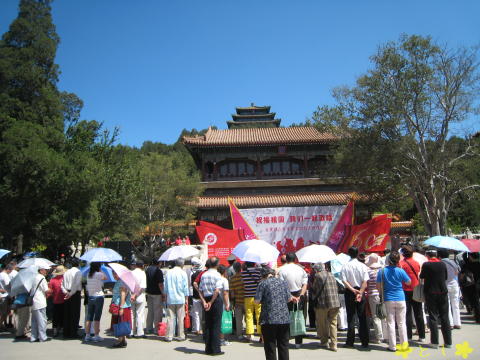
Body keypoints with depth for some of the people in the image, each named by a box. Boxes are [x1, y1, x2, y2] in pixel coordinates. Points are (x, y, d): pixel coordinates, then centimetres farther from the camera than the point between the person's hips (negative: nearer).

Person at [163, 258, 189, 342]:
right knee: (180, 318, 5)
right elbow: (185, 287, -2)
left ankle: (169, 336, 7)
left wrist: (165, 297, 19)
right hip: (180, 299, -2)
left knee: (170, 318, 5)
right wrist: (186, 298, 7)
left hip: (170, 299, 2)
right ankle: (180, 336, 11)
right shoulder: (183, 273, -5)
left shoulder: (168, 272, 3)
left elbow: (165, 286, 9)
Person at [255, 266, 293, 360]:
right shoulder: (283, 282, 8)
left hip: (269, 320, -4)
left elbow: (257, 301, -8)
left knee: (270, 346, 5)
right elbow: (289, 298, 11)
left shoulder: (263, 284, -4)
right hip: (284, 319, 4)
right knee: (284, 345, 14)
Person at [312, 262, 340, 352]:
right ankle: (333, 345, 7)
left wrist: (315, 296, 21)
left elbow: (314, 289, 2)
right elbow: (336, 288, 17)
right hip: (335, 303, 5)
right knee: (333, 323, 10)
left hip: (323, 303, -5)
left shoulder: (318, 276, -4)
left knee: (321, 323, 13)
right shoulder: (331, 275, 13)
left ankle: (324, 342, 21)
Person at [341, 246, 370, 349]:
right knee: (362, 318, 6)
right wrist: (360, 292, -16)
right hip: (361, 291, 1)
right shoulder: (363, 266, -4)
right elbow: (365, 282, -11)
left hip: (349, 292, 0)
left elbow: (345, 281, -12)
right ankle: (364, 342, 8)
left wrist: (353, 290, -13)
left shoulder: (345, 266, -5)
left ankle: (350, 342, 8)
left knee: (350, 317, 5)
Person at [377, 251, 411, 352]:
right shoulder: (400, 271, -9)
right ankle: (404, 344, 14)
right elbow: (409, 282, 7)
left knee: (390, 323, 5)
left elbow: (378, 286, -4)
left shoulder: (382, 271, -7)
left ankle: (392, 346, 7)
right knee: (401, 323, 9)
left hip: (388, 300, 0)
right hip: (400, 299, 0)